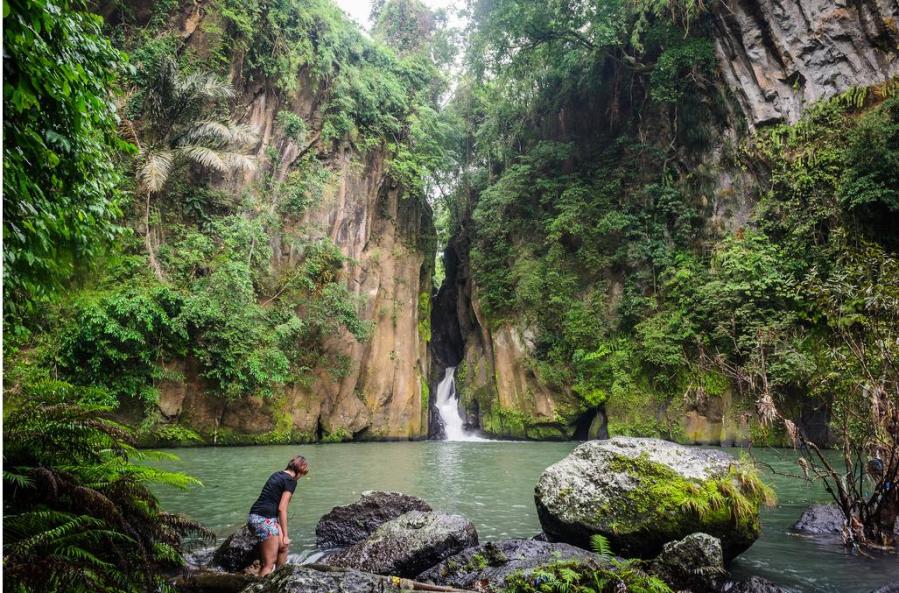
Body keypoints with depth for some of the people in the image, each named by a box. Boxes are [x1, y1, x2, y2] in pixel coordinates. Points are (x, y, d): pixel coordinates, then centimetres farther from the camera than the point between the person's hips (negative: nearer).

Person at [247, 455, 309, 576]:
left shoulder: (276, 474, 17)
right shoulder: (291, 481, -7)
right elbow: (282, 509, -12)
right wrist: (285, 535, -6)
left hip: (254, 516, 9)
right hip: (265, 519, -9)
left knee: (283, 546, 21)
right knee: (269, 563, -2)